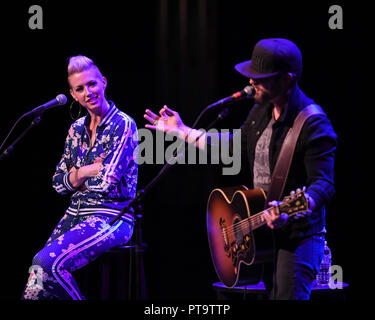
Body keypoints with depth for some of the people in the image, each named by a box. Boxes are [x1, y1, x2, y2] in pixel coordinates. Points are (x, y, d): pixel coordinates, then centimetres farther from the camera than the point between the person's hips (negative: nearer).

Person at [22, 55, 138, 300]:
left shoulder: (122, 125, -8)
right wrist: (90, 170, -6)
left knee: (47, 263, -28)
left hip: (110, 218, -7)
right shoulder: (77, 129, 13)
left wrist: (79, 173, -1)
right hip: (76, 215, 7)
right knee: (38, 284, -10)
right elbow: (58, 183, 12)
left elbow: (107, 180, -18)